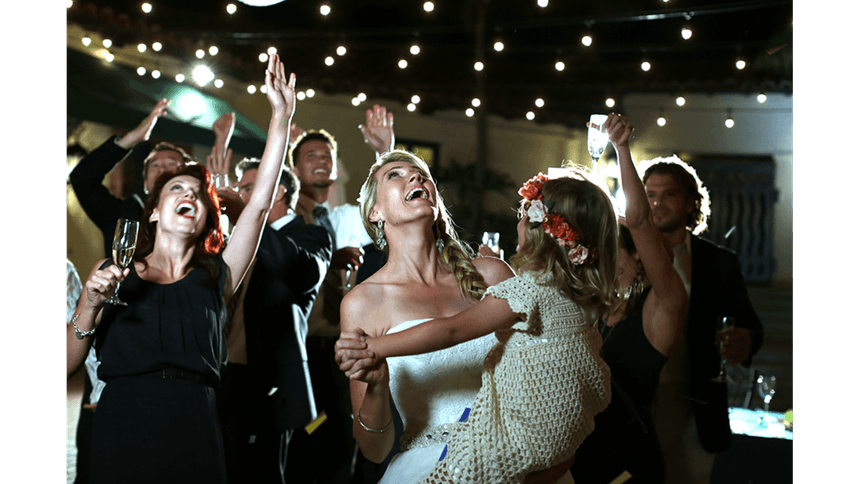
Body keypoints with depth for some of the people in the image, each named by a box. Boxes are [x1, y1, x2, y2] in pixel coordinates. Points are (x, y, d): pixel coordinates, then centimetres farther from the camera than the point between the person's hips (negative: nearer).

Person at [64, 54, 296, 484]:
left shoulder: (217, 275, 12)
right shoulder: (111, 272, 12)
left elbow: (260, 202, 3)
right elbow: (67, 365, 10)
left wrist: (282, 116, 1)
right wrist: (90, 306, -7)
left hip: (194, 435, 1)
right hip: (119, 431, 0)